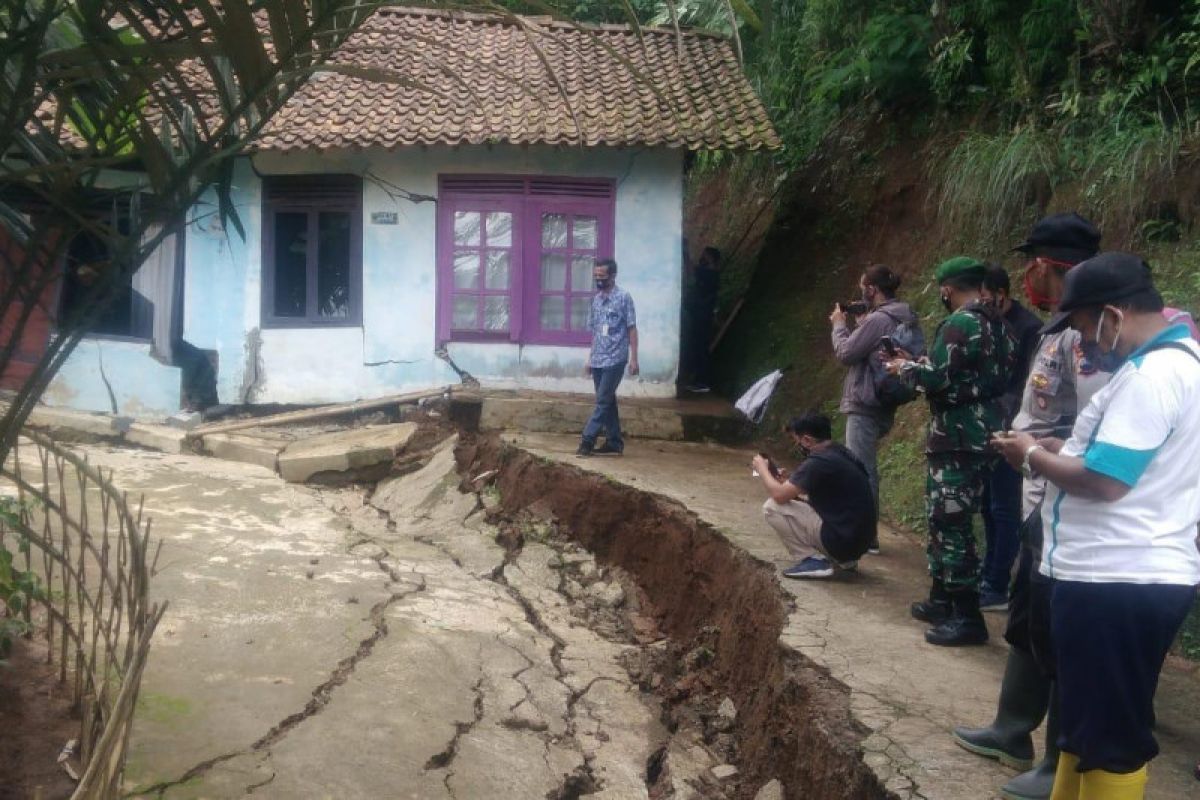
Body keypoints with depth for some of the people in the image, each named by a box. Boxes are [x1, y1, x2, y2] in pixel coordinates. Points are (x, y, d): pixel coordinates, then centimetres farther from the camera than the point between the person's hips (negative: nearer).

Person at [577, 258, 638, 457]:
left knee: (603, 401, -7)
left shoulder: (623, 297, -7)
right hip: (598, 360, 7)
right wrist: (590, 358, 16)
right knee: (607, 401, 9)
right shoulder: (596, 299, 12)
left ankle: (587, 440, -6)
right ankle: (614, 442, 15)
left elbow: (632, 329, -7)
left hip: (615, 359, -7)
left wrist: (634, 358, -12)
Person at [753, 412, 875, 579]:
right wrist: (787, 482, 12)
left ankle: (813, 560, -7)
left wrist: (762, 468, 1)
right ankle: (844, 559, 18)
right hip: (859, 540, 9)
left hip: (840, 539, -9)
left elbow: (779, 495, -16)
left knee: (772, 508, -6)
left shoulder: (819, 462, -18)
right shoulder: (841, 454, 10)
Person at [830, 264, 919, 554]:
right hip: (879, 405, 11)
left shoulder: (878, 319, -18)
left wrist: (839, 324, 1)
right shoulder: (898, 319, 14)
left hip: (865, 405, -11)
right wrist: (853, 323, 9)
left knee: (862, 470, -7)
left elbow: (845, 352, -14)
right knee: (863, 469, 18)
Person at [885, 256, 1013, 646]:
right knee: (943, 519, 19)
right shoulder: (995, 323, 14)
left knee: (952, 525, -7)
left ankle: (967, 617, -4)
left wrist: (907, 367, -2)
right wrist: (920, 364, 16)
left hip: (958, 440, -10)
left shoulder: (960, 324, -16)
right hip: (979, 435, 10)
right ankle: (941, 601, 28)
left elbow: (936, 378, -21)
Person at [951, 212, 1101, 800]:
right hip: (1040, 507, 10)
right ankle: (1012, 732, 37)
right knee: (1026, 625, 21)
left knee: (1058, 638, 0)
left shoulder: (1083, 331, -20)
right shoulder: (1061, 329, 12)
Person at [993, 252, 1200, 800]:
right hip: (1120, 575, 11)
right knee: (1086, 720, 21)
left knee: (1110, 735, 2)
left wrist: (1035, 457, -8)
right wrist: (1058, 448, 9)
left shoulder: (1152, 373, -20)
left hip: (1119, 583, -11)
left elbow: (1103, 480, -24)